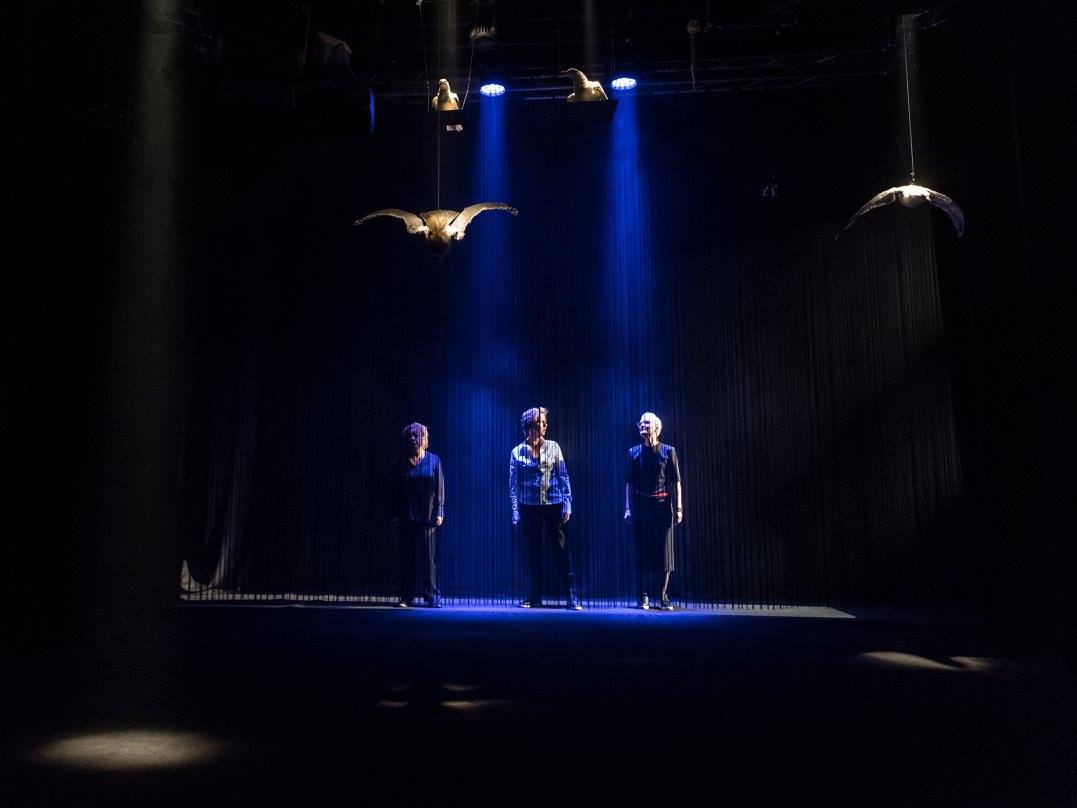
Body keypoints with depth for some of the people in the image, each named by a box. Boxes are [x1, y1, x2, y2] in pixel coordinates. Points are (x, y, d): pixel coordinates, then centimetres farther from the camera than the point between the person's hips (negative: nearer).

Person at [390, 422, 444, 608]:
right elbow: (395, 490, 7)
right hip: (407, 517, 1)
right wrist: (395, 514, 1)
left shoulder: (434, 460, 5)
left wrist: (439, 513, -3)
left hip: (428, 516, -1)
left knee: (428, 557, 1)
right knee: (407, 557, 3)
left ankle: (432, 596, 9)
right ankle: (406, 597, 9)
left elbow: (440, 489, 3)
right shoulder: (400, 463, 6)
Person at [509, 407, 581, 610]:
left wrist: (567, 504, -3)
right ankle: (534, 597, 17)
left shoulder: (553, 447, 3)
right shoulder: (517, 452, 4)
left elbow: (564, 477, 5)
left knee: (563, 553, -2)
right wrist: (515, 513, 1)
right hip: (530, 508, 1)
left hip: (554, 505, -1)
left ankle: (572, 598, 1)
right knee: (533, 554, 7)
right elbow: (513, 485, 6)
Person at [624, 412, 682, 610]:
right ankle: (644, 596, 9)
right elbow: (629, 483, 7)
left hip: (662, 505, -1)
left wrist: (678, 508, -4)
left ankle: (663, 596, 8)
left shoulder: (668, 451, 4)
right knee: (642, 551, 2)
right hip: (641, 506, 1)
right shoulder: (634, 453, 8)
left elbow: (676, 482, 2)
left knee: (664, 551, 0)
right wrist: (628, 508, -1)